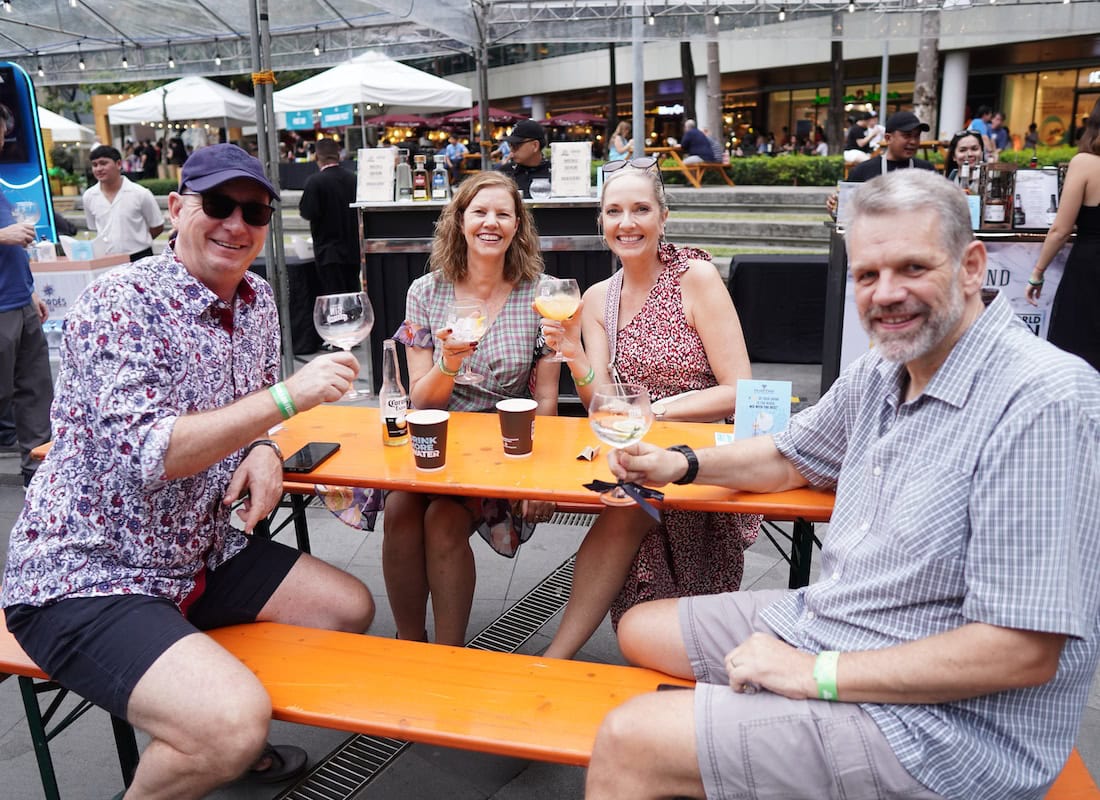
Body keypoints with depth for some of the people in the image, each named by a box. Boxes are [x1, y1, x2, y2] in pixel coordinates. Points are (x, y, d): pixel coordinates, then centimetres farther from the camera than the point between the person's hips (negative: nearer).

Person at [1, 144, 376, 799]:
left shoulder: (258, 301, 5)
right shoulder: (119, 304, -19)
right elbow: (142, 455, -28)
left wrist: (263, 450, -5)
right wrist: (287, 397, -30)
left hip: (200, 551, 8)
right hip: (85, 576, -8)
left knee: (350, 609, 9)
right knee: (234, 724, -27)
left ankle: (225, 740, 28)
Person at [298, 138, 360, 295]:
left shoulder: (314, 182, -13)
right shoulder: (353, 179, 0)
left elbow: (308, 213, -15)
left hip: (329, 252, -5)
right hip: (353, 249, 5)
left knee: (334, 295, -3)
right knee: (353, 293, 13)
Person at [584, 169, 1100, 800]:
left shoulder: (1045, 401, -24)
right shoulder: (882, 371, 3)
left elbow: (1023, 650, -26)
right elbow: (792, 458, 21)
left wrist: (819, 674, -22)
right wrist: (683, 464, 4)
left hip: (941, 718, -8)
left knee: (627, 744, -16)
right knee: (639, 630, 17)